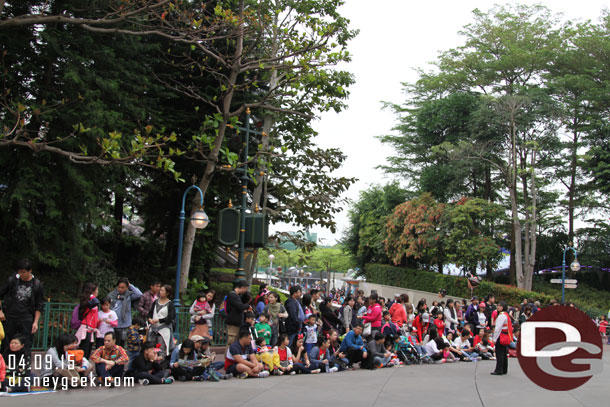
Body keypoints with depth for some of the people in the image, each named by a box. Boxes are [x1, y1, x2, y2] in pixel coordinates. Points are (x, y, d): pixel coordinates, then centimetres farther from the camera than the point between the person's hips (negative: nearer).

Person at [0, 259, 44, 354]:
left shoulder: (37, 285, 1)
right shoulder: (12, 280, 2)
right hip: (9, 318, 1)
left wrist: (36, 322, -2)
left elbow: (39, 306, 6)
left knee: (26, 347, -2)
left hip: (26, 320, -1)